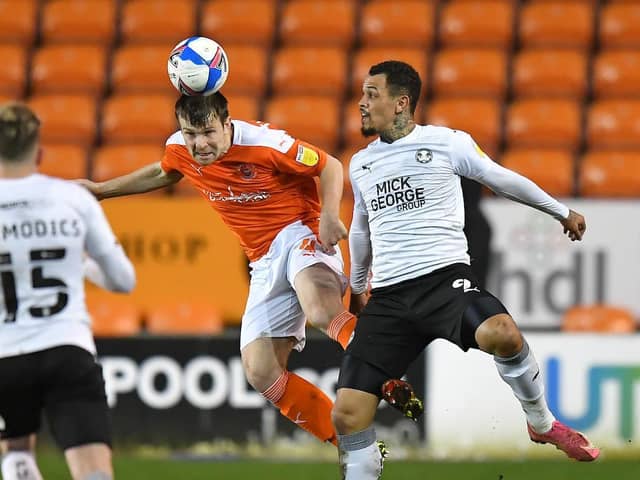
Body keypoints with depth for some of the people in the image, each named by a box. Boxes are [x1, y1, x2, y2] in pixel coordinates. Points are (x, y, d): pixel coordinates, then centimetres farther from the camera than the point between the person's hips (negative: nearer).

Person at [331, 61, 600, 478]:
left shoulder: (447, 143, 2)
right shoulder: (360, 164, 17)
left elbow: (501, 179, 15)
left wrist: (562, 212, 23)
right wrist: (357, 288, 44)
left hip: (445, 276, -4)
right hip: (387, 298, 4)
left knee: (501, 333, -36)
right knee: (347, 413, -11)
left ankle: (542, 424, -9)